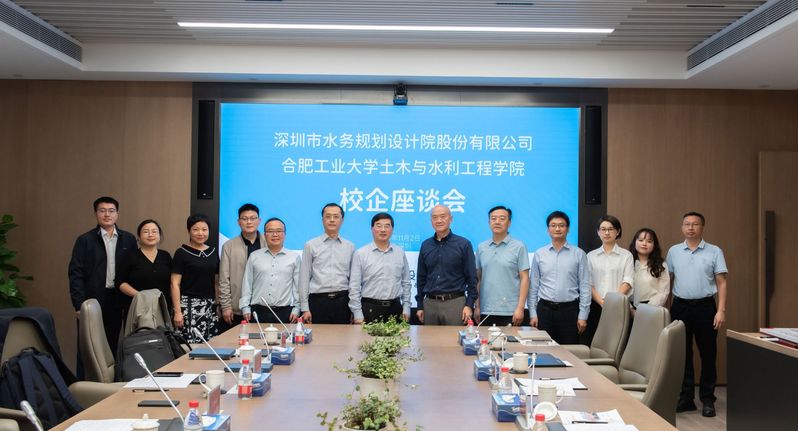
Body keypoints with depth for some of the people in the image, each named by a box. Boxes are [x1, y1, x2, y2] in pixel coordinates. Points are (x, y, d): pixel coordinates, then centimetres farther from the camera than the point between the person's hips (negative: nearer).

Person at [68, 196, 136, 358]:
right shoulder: (85, 240, 1)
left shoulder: (128, 240, 7)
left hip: (116, 301, 2)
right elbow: (75, 274, -2)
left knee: (113, 346, 7)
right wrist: (79, 305, -9)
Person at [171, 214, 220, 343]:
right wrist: (177, 311, -12)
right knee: (190, 345, -13)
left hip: (210, 307, 5)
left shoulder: (213, 252, 12)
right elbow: (175, 284, -5)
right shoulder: (182, 253, -2)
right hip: (189, 305, -5)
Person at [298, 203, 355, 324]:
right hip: (318, 300, -1)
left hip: (342, 301, 2)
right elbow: (304, 277, 3)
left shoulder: (350, 247, 10)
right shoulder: (310, 245, 5)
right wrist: (305, 308, -2)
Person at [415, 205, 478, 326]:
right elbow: (421, 278, 13)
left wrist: (469, 305, -8)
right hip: (429, 303, 3)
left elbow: (472, 278, -2)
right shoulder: (425, 245, 10)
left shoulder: (463, 244, -1)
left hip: (455, 303, -3)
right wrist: (420, 305, 9)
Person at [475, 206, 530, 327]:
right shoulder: (481, 248, 10)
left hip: (509, 312, -3)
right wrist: (477, 307, 5)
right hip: (485, 311, 3)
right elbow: (478, 279, 12)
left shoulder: (519, 247, 0)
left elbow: (524, 279, -3)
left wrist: (520, 308, -10)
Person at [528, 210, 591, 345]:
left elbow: (585, 287, 0)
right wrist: (533, 313, 3)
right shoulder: (539, 254, 6)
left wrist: (583, 316, -4)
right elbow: (533, 286, 8)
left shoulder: (579, 254, 1)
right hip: (545, 309, 1)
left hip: (569, 309, -1)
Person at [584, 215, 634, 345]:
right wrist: (601, 302, -11)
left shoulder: (626, 255, 8)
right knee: (592, 343, -4)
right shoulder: (591, 256, 12)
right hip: (596, 305, 1)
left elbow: (628, 282, -1)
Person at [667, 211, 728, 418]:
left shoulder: (715, 252, 0)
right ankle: (686, 398, 17)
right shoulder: (673, 251, 7)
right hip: (680, 306, 2)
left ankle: (707, 400, 14)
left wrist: (721, 310, -8)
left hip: (705, 307, -2)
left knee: (708, 354, 3)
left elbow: (721, 283, -1)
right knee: (682, 353, 7)